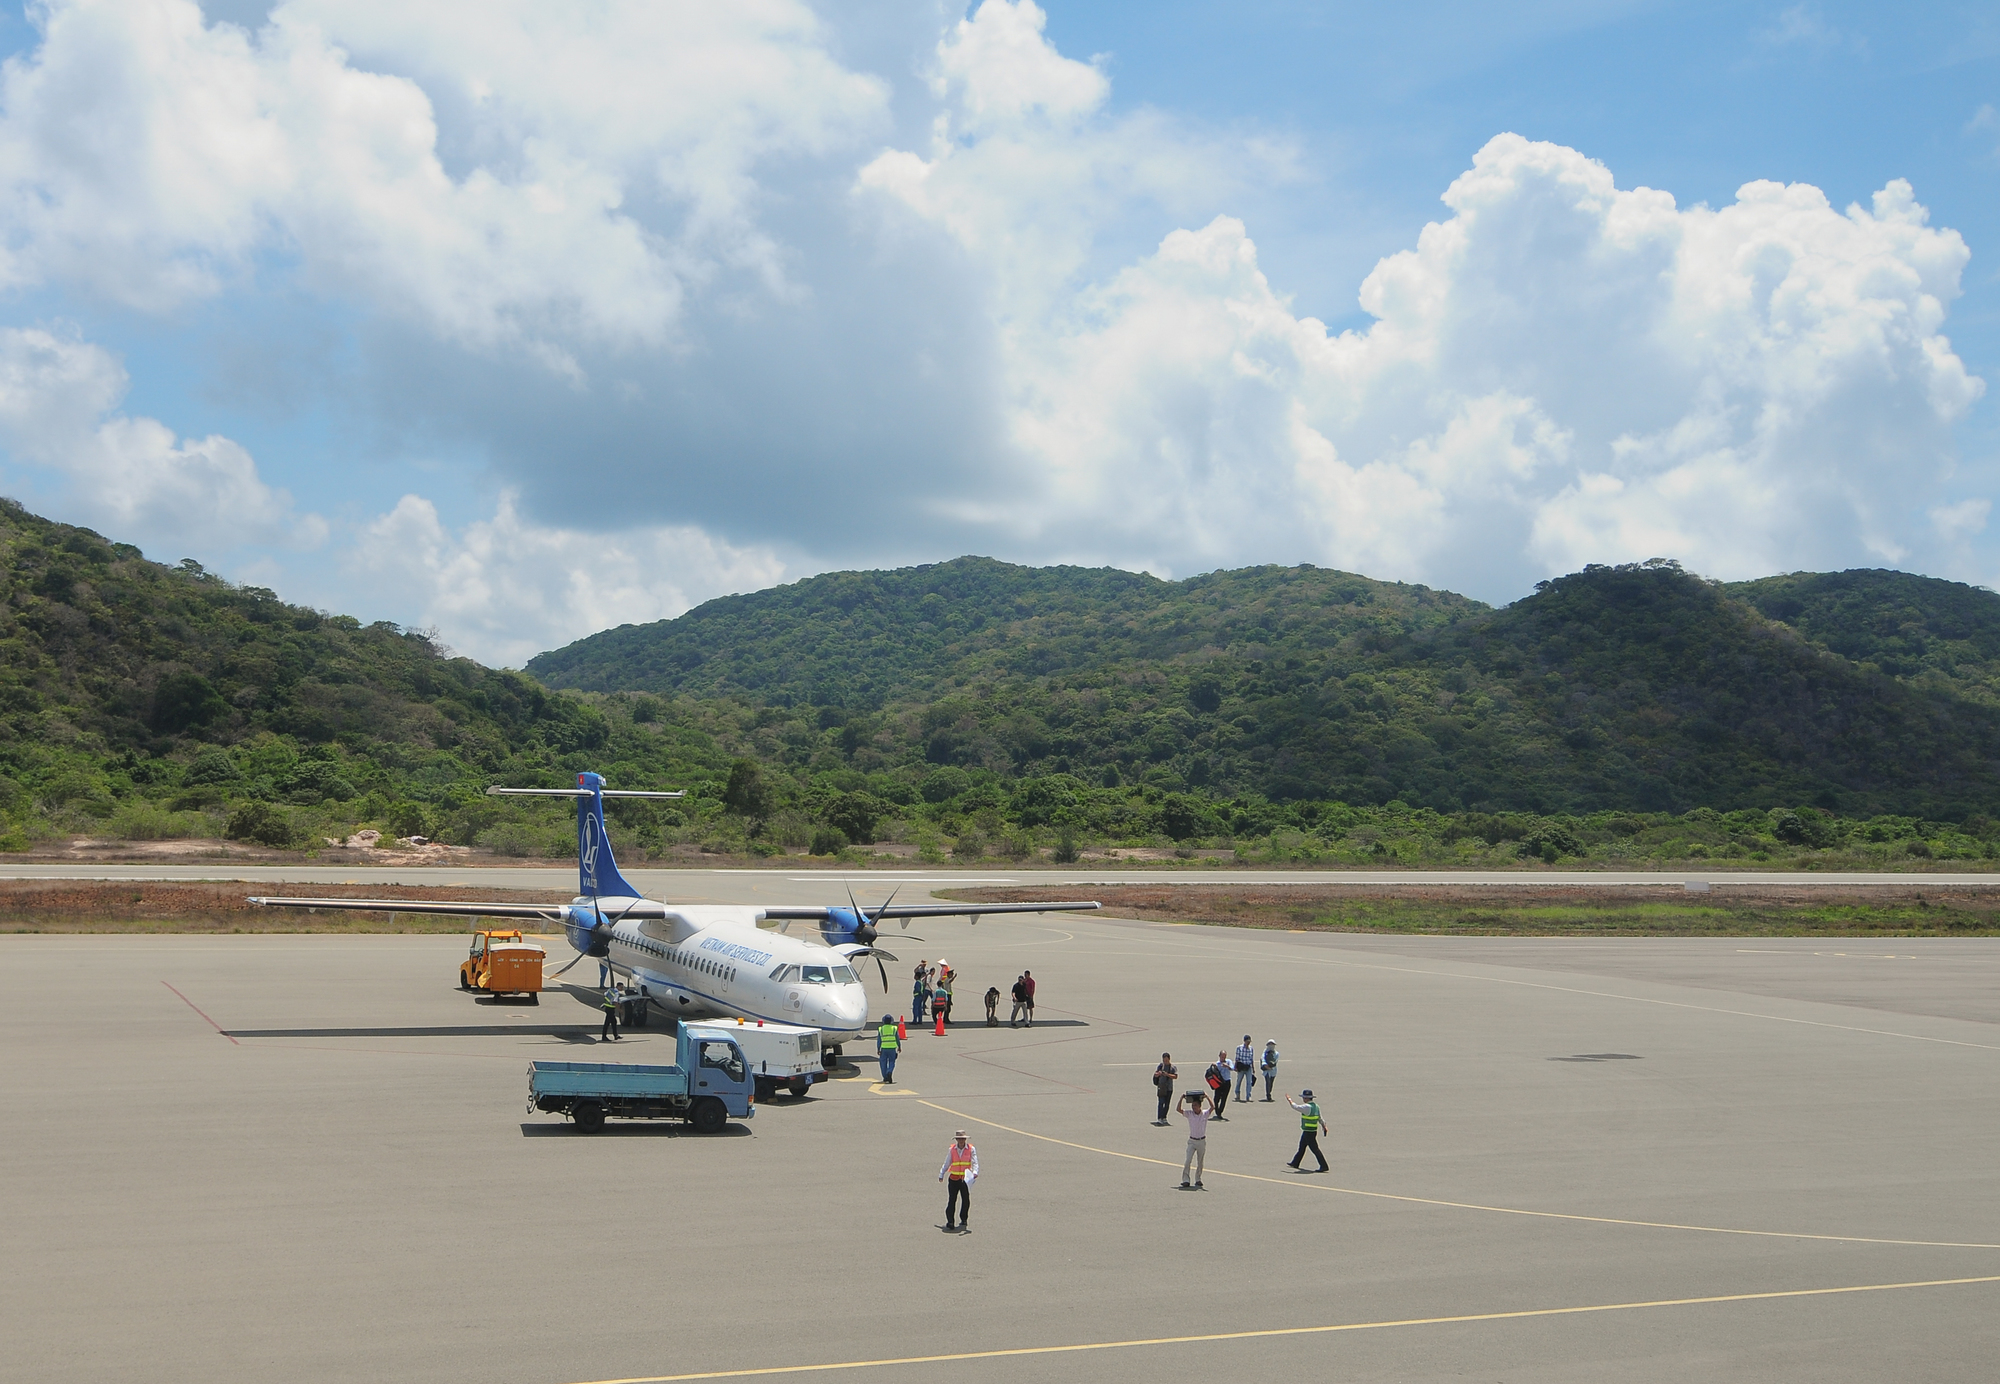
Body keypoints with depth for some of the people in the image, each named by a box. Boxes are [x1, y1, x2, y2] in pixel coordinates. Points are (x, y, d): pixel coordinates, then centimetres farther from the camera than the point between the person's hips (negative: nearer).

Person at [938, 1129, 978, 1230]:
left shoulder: (971, 1149, 2)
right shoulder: (951, 1149, 7)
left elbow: (975, 1162, -6)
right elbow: (947, 1163, 15)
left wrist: (975, 1172, -25)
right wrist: (941, 1175, 12)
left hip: (965, 1179, 0)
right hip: (954, 1178, 0)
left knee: (966, 1200, 7)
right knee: (951, 1200, -6)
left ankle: (964, 1219, 22)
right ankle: (949, 1221, -5)